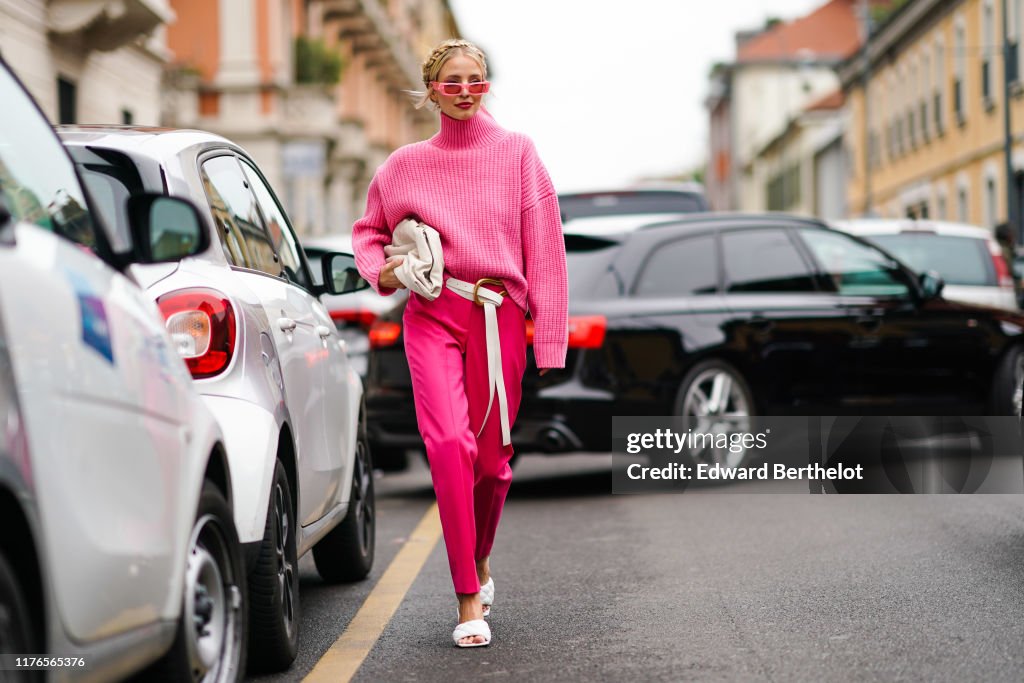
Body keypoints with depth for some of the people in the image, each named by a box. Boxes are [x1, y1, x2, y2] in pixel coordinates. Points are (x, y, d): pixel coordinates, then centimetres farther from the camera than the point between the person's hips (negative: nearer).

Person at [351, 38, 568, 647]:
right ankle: (469, 602, -13)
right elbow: (370, 229, 24)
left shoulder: (517, 152, 4)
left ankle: (481, 558, 38)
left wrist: (550, 338, -3)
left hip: (499, 317, 0)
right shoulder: (407, 165, 9)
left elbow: (544, 247, 2)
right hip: (432, 315, 0)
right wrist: (381, 272, 2)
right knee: (450, 443, -17)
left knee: (492, 457, 6)